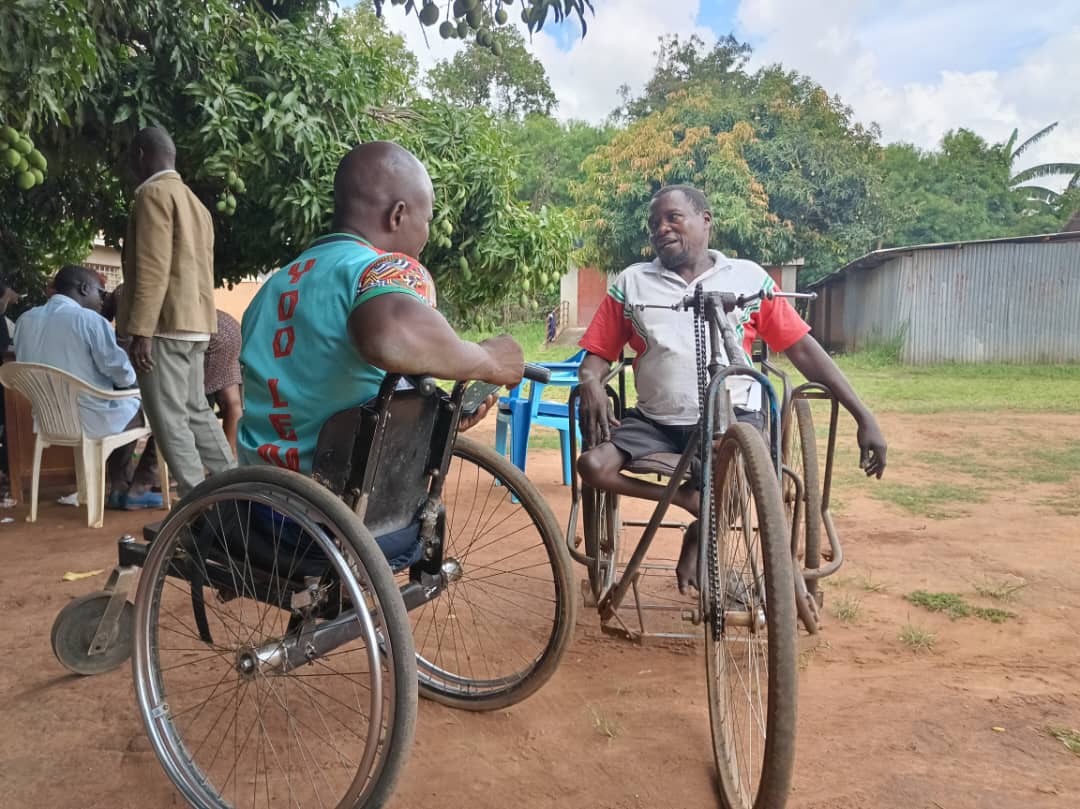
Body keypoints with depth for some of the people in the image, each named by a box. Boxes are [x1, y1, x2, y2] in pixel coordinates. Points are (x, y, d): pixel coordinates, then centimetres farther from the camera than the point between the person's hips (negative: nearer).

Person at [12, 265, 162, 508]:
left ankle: (119, 487, 25)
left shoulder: (25, 320, 5)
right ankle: (137, 488, 19)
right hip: (92, 421, -8)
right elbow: (123, 376, -17)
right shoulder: (89, 319, -16)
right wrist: (132, 378, 5)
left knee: (127, 408, 28)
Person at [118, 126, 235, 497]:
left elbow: (152, 269, -17)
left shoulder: (154, 193, -8)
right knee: (196, 411, 14)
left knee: (169, 419, -6)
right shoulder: (194, 201, 20)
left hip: (164, 324, -9)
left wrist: (140, 331, -20)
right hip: (193, 322, 9)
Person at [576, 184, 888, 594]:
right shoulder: (631, 282, 8)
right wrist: (590, 385, -20)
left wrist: (864, 417, 0)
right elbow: (598, 354, 6)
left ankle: (700, 533, 4)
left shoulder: (748, 277, 6)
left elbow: (803, 349, 5)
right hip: (655, 420, 1)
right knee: (593, 464, -24)